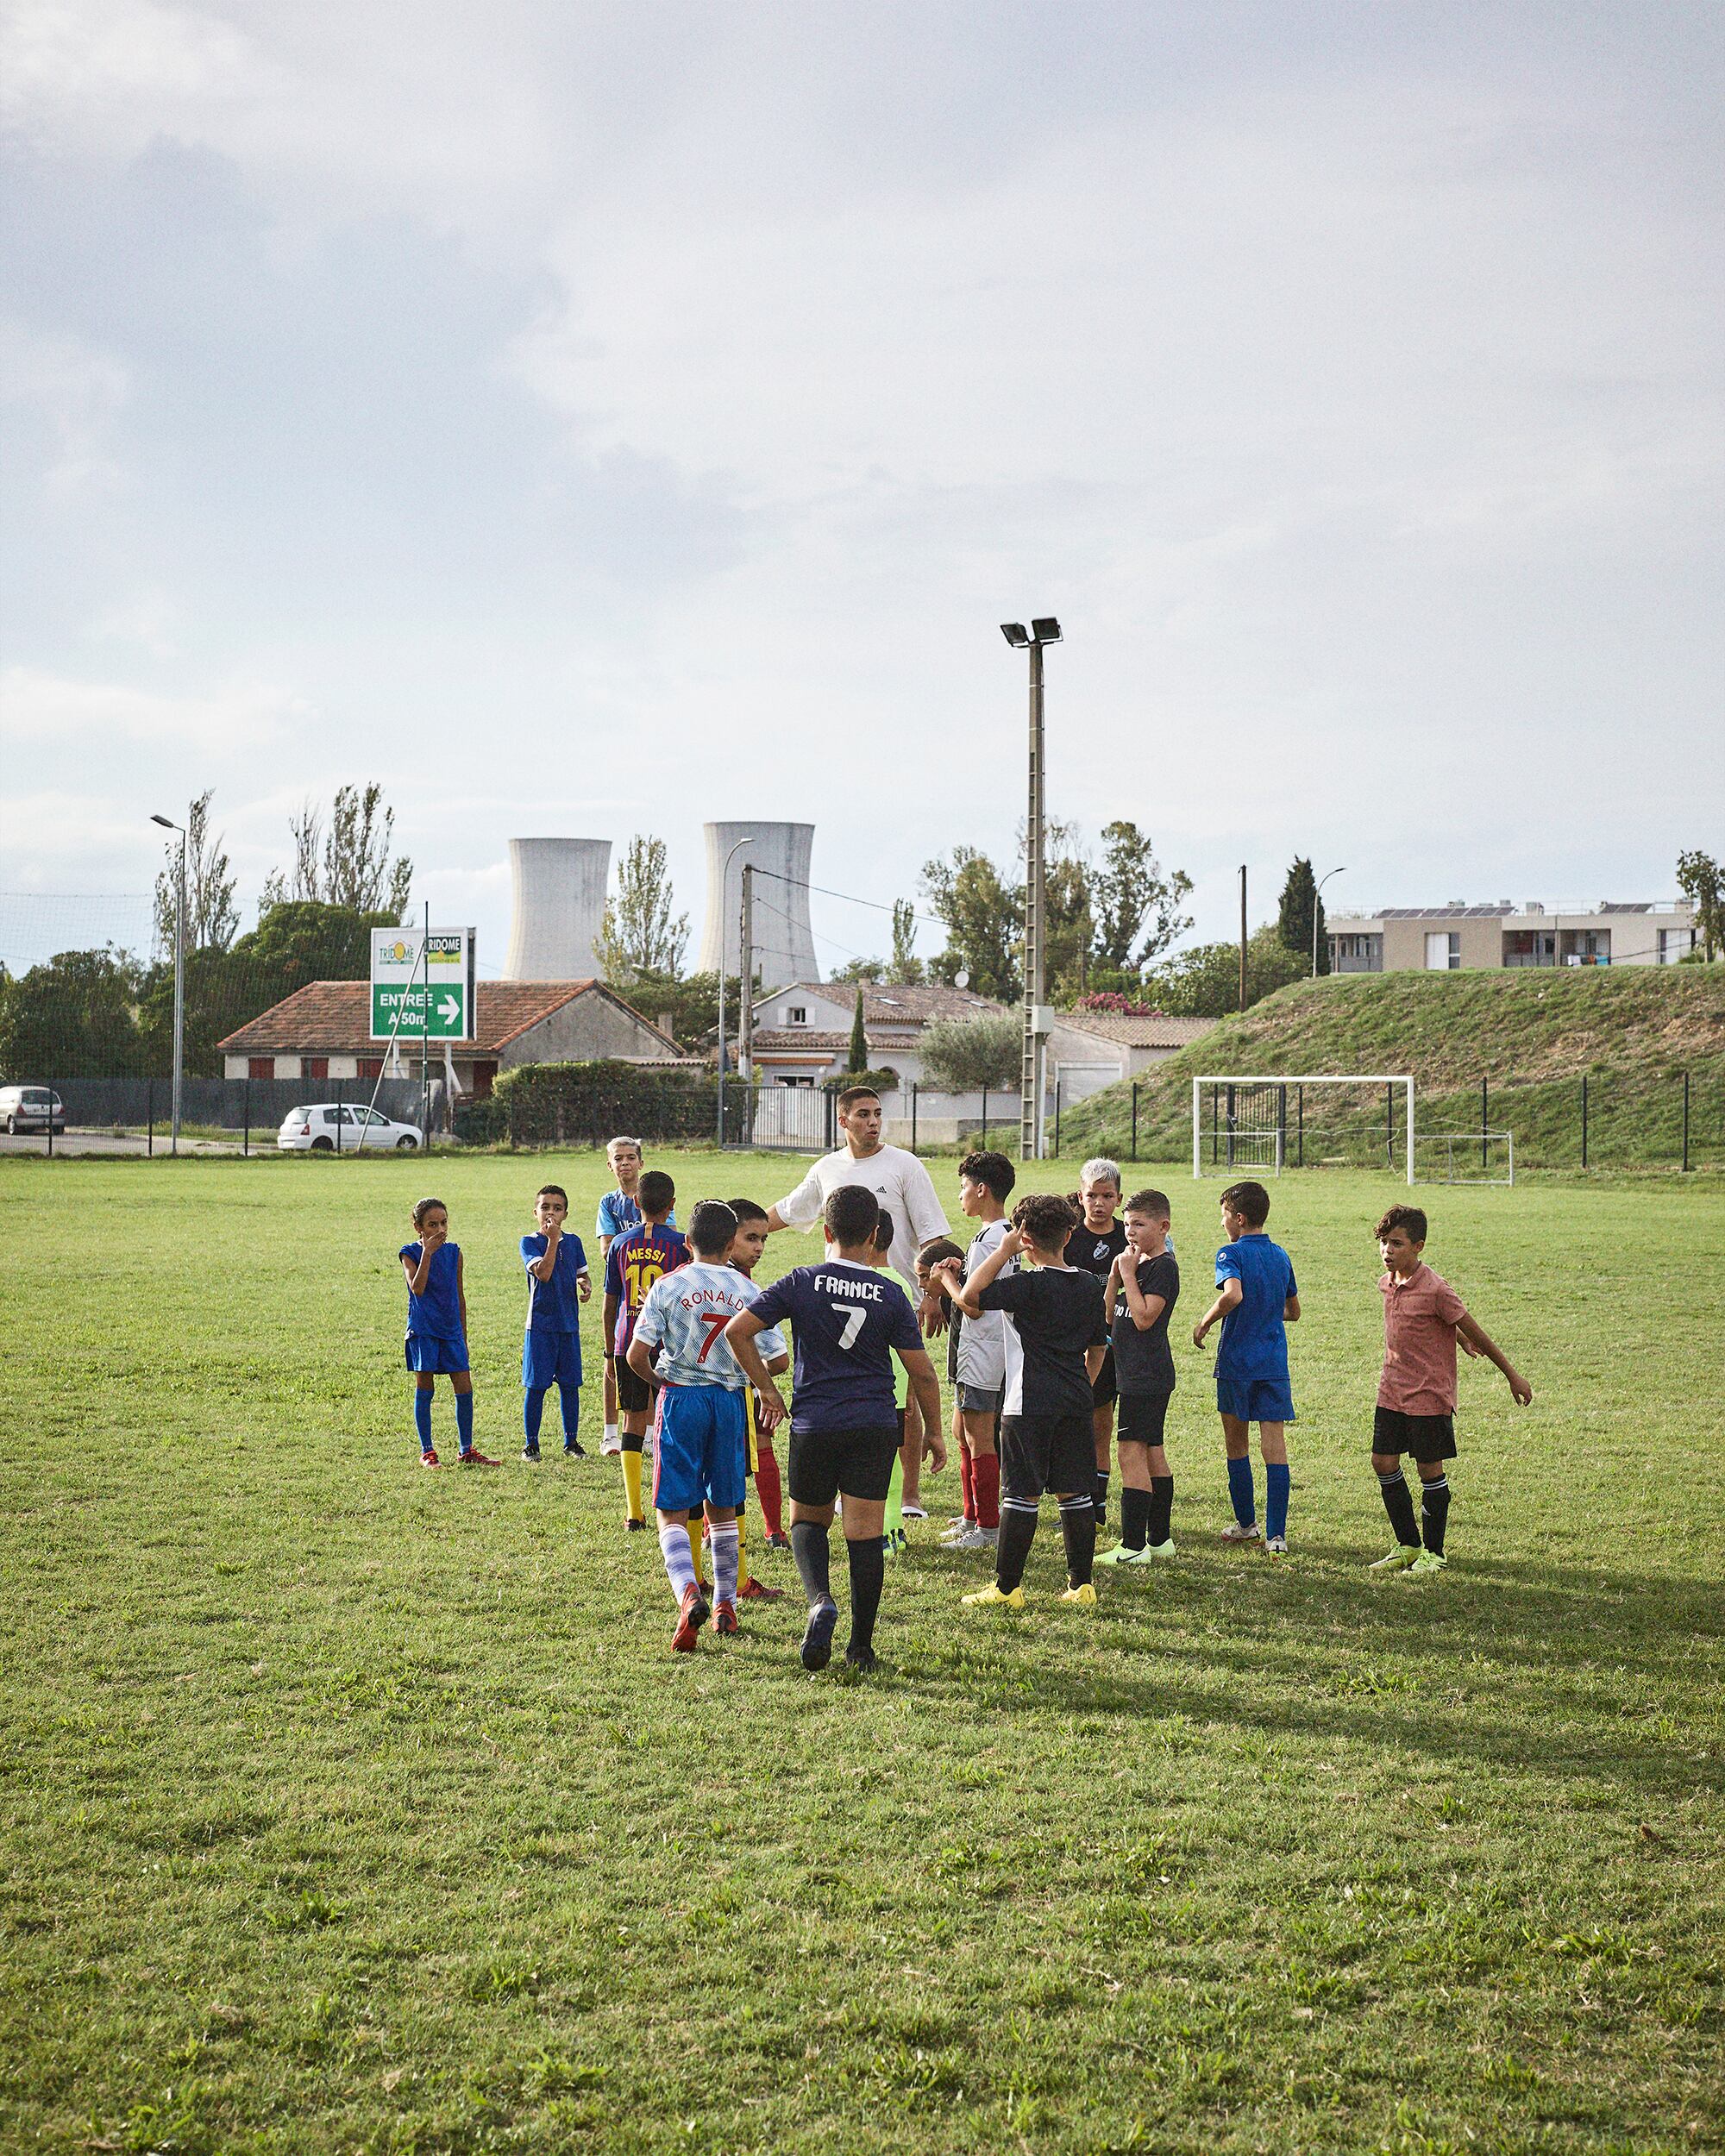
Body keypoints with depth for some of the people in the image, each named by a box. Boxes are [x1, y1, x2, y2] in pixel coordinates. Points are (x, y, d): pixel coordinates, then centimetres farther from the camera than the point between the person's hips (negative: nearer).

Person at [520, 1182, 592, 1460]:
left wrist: (586, 1286, -4)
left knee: (570, 1384, 8)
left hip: (569, 1324, 4)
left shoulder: (573, 1242, 9)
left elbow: (583, 1273, 18)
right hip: (540, 1325, -4)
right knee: (536, 1385, -1)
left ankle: (571, 1440, 19)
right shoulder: (529, 1242, -5)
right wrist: (552, 1239, -21)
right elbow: (543, 1273, -19)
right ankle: (530, 1443, 9)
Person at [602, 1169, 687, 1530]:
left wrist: (610, 1351, 19)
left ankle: (634, 1513, 5)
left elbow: (610, 1305, 9)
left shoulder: (621, 1244, 5)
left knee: (632, 1421, 7)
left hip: (628, 1343, 2)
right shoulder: (680, 1243, -4)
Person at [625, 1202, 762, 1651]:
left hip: (680, 1398, -3)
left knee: (673, 1512, 1)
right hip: (730, 1400, 3)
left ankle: (689, 1594, -22)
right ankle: (725, 1605, 24)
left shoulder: (668, 1286, -6)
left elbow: (635, 1356, -7)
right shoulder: (747, 1291, 1)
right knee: (722, 1509, 17)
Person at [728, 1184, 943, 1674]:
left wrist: (767, 1389, 5)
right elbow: (922, 1372, 1)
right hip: (876, 1428, 0)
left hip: (814, 1425, 0)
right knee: (865, 1533, 4)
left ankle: (820, 1602, -9)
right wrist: (934, 1433, 13)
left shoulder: (801, 1282, -3)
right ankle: (861, 1645, 7)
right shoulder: (891, 1295, -1)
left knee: (807, 1519, 17)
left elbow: (738, 1330, -6)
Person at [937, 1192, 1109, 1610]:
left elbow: (971, 1298, -20)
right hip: (1076, 1404, 6)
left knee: (1022, 1496, -1)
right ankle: (1082, 1583, 10)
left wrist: (1003, 1250, -12)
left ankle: (1007, 1587, 3)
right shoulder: (1090, 1285, 8)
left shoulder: (1030, 1285, -13)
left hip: (1030, 1406, -6)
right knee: (1075, 1493, 9)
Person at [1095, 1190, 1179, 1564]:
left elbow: (1144, 1318, -22)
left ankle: (1133, 1547, -12)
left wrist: (1128, 1274, -16)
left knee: (1132, 1453, -11)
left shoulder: (1163, 1267, -12)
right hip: (1137, 1375, 10)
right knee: (1153, 1455, 14)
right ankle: (1159, 1539, 21)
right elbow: (1109, 1315, 13)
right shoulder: (1137, 1263, 16)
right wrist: (1115, 1275, 2)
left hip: (1146, 1376, -10)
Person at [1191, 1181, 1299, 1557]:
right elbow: (1293, 1312, 18)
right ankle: (1276, 1534, -9)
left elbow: (1233, 1294, -30)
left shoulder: (1231, 1254, -10)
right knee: (1274, 1445, -2)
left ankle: (1246, 1522, 24)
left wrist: (1204, 1323, -16)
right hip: (1274, 1364, 4)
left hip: (1236, 1363, -4)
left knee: (1237, 1444, 14)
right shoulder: (1281, 1256, 8)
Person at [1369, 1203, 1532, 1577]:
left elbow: (1474, 1332, -11)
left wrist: (1512, 1375, -4)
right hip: (1392, 1391, 7)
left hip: (1429, 1395, -7)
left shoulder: (1435, 1290, -19)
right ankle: (1408, 1546, 20)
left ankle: (1433, 1553, 14)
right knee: (1383, 1461, 7)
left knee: (1430, 1469, 1)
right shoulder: (1386, 1285, 3)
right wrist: (1463, 1341, 25)